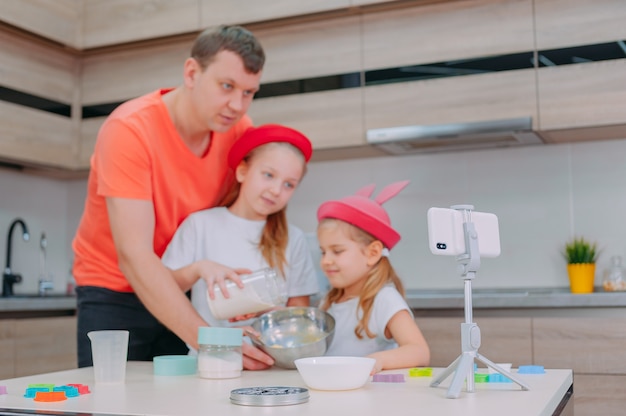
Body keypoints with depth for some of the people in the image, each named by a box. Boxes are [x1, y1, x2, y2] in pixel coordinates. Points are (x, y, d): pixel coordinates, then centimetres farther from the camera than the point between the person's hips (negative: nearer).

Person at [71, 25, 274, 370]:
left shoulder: (239, 131, -10)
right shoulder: (129, 130, -24)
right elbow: (134, 256, -30)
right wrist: (208, 340, -39)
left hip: (185, 291, 4)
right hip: (114, 292, -3)